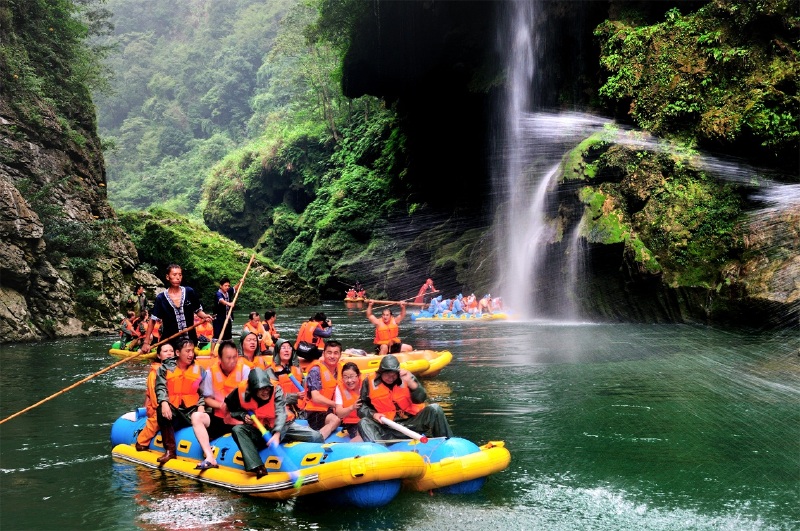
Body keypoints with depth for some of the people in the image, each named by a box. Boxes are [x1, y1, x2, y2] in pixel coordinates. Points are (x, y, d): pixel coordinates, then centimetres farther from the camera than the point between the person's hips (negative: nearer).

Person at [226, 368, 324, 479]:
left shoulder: (276, 390, -19)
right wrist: (243, 416, -18)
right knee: (237, 430, -29)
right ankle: (258, 468, -38)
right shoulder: (242, 392, -15)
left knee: (316, 437, -19)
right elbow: (232, 409, 5)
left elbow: (281, 413, -33)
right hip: (258, 431, 1)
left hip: (281, 428, -1)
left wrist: (277, 434, -49)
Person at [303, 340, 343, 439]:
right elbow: (316, 398, -16)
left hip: (330, 411, 8)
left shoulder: (339, 369, 10)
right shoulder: (316, 370, -10)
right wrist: (336, 404, -10)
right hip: (316, 412, -8)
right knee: (335, 419, -34)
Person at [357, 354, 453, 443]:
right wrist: (373, 414, -15)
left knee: (435, 409, -17)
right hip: (387, 427, -1)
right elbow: (361, 407, 5)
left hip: (412, 422, 1)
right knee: (364, 423, -26)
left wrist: (410, 382, -24)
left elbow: (421, 399, -10)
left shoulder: (407, 377, 2)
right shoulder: (370, 382, 0)